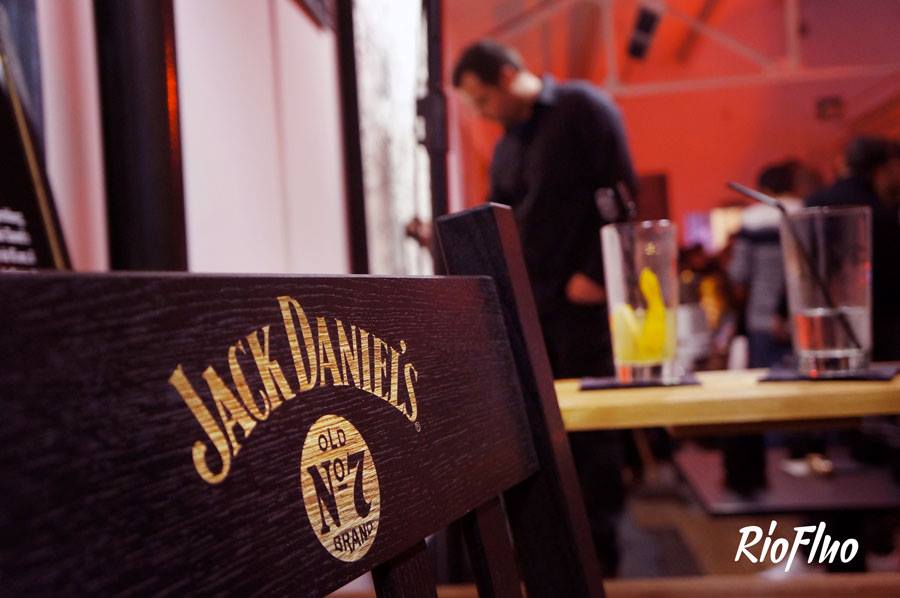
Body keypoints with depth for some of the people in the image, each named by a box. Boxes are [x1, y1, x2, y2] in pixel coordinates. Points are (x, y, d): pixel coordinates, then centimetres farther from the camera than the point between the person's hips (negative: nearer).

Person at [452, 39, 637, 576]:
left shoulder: (583, 108, -3)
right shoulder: (506, 147, 19)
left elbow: (621, 193, -12)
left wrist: (594, 273, -16)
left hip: (581, 297, -7)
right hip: (527, 300, 7)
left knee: (590, 421, 2)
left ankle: (599, 547, 15)